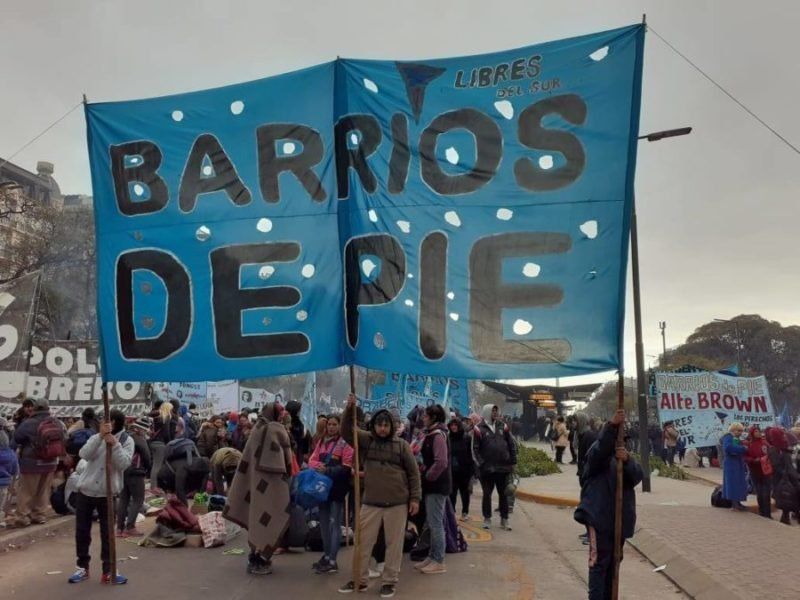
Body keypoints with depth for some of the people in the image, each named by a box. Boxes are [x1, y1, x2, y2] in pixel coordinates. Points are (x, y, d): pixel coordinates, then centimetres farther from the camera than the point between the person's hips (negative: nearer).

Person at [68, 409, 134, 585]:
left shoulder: (126, 440, -4)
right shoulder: (97, 437, 3)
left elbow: (124, 464, -18)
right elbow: (85, 455, -16)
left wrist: (115, 444, -28)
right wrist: (100, 436, -27)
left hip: (107, 493, -2)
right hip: (85, 491, 3)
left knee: (107, 533, 3)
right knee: (82, 531, 10)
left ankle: (107, 571, 13)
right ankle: (83, 567, 25)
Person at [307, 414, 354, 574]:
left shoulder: (345, 443, -10)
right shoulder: (321, 442, 11)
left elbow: (346, 468, -14)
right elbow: (312, 460, 9)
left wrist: (327, 470, -22)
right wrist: (318, 466, -13)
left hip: (337, 488, -7)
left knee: (334, 523, -4)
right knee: (324, 522, 15)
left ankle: (332, 561, 0)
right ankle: (326, 555, 27)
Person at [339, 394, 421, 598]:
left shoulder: (401, 445, -1)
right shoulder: (366, 440, 4)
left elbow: (413, 473, 1)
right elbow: (346, 431, -9)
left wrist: (415, 498, -3)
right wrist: (349, 409, -23)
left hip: (397, 503, -1)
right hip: (371, 502, 2)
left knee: (394, 544, 7)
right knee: (363, 542, 9)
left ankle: (389, 581, 20)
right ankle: (360, 580, 24)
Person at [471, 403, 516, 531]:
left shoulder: (502, 426, 6)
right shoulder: (479, 429, -6)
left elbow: (511, 445, 10)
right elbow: (475, 448, -7)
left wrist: (512, 461, 5)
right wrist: (481, 463, -13)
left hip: (503, 467, 3)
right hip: (487, 468, -3)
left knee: (503, 494, 10)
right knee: (487, 494, 7)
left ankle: (504, 520, 19)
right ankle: (487, 519, 20)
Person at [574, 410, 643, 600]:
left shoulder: (624, 453, 13)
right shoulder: (598, 452, -5)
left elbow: (637, 476, -5)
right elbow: (600, 449, -31)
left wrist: (627, 460, -26)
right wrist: (611, 425, -44)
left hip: (620, 517, 7)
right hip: (599, 516, -6)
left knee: (614, 561, 15)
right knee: (599, 562, -7)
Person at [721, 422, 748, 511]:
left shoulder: (738, 439, 20)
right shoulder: (728, 438, -9)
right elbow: (728, 447, -28)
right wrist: (742, 448, -23)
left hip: (739, 464, 9)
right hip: (731, 464, -9)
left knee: (739, 483, 11)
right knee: (733, 483, -7)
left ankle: (737, 503, 19)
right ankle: (734, 504, -5)